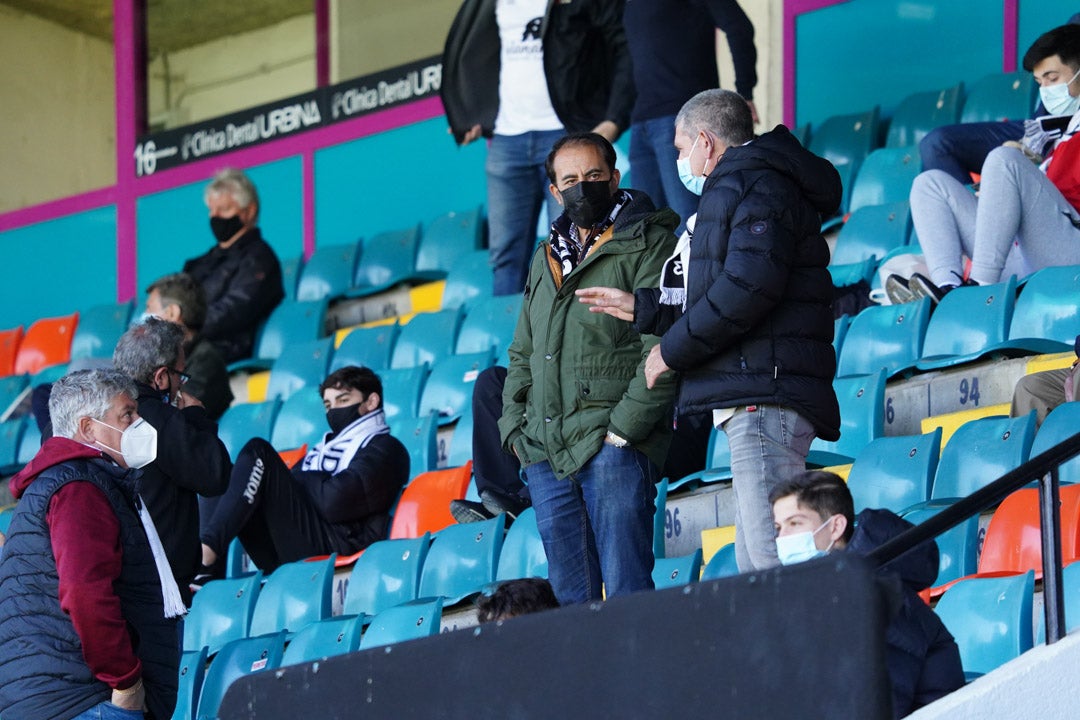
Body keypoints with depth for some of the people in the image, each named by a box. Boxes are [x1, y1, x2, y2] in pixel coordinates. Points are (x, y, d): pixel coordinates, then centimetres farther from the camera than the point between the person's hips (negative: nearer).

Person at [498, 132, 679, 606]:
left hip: (613, 448, -7)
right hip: (546, 455, 7)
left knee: (625, 594, -11)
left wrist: (624, 427, -15)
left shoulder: (647, 245, 0)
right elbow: (522, 354, 28)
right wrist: (515, 426, 13)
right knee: (569, 598, 5)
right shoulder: (546, 261, 22)